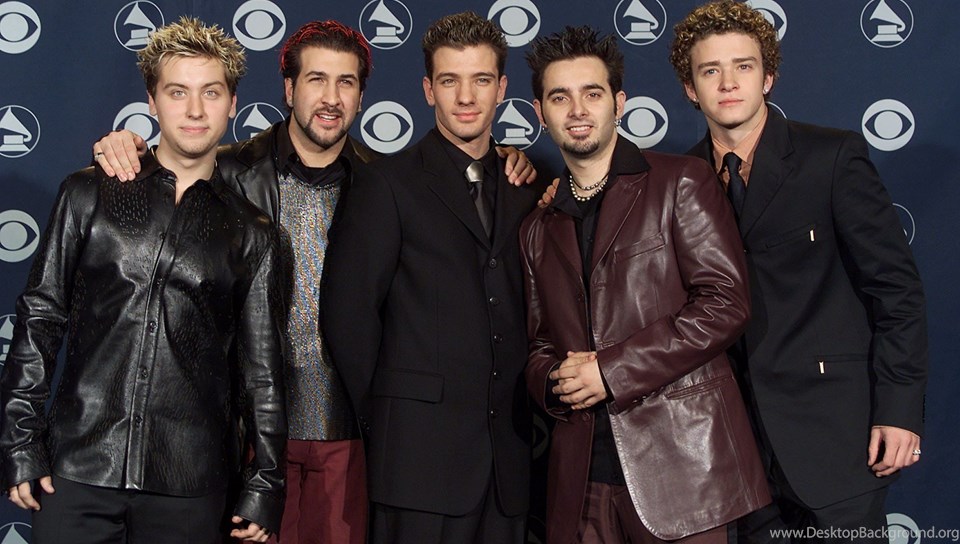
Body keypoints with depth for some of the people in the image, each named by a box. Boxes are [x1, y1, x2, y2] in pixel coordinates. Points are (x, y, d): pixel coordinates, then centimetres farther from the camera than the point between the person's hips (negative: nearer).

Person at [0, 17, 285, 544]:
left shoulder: (250, 234, 8)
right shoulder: (88, 195, 7)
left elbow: (261, 369, 9)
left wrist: (265, 483, 6)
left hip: (190, 486, 0)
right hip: (79, 471, 0)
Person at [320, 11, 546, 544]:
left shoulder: (524, 191, 14)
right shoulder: (387, 183, -1)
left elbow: (525, 314, 15)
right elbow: (347, 309, -5)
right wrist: (385, 413, -2)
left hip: (508, 454, 5)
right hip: (420, 449, -4)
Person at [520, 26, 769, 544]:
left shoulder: (681, 182, 1)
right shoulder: (538, 228, 18)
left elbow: (725, 301, -8)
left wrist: (612, 369, -12)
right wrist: (553, 381, -2)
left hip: (680, 459, -4)